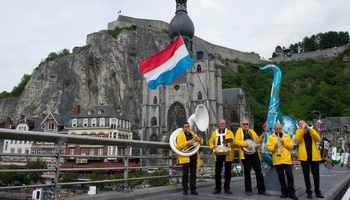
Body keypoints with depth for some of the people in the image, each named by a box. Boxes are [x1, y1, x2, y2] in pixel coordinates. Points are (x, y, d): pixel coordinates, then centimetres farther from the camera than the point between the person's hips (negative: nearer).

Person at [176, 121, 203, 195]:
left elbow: (201, 142, 19)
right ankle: (185, 189, 7)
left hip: (194, 157, 5)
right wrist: (187, 142, -23)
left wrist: (199, 139, -4)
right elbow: (178, 146, -14)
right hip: (185, 157, -5)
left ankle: (193, 189, 13)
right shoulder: (180, 135, -2)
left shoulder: (193, 134, 16)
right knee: (185, 174, -1)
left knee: (193, 173, 7)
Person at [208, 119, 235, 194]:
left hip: (227, 154, -1)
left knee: (227, 172, 5)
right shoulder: (214, 133, 12)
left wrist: (230, 142, -21)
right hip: (218, 155, 1)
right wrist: (212, 147, -9)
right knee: (217, 172, 1)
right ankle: (217, 188, 10)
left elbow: (234, 142, 1)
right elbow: (211, 141, 10)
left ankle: (227, 188, 16)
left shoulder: (229, 132, 8)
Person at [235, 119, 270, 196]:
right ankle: (248, 190, 15)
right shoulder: (239, 131, 1)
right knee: (247, 172, 4)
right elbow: (236, 141, -13)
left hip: (254, 153, 5)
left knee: (259, 172, 4)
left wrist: (262, 137, -1)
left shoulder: (251, 131, 15)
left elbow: (257, 140, 17)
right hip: (245, 154, -4)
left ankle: (261, 190, 11)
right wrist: (246, 144, -22)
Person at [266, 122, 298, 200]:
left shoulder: (287, 136, 9)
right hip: (277, 161, 0)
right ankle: (284, 192, 18)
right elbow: (268, 147, -2)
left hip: (287, 160, 0)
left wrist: (284, 142, -11)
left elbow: (291, 146, 2)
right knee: (281, 176, 7)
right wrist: (274, 146, -21)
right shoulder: (271, 137, 5)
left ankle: (291, 192, 9)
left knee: (290, 176, -1)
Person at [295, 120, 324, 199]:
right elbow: (298, 140, -14)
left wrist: (309, 129, -13)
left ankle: (317, 191, 18)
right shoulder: (298, 131, 7)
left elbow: (318, 139, -8)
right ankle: (309, 192, 12)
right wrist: (302, 129, -17)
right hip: (304, 156, -1)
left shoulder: (312, 130, 11)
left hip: (314, 155, 1)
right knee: (306, 174, 3)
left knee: (316, 174, 7)